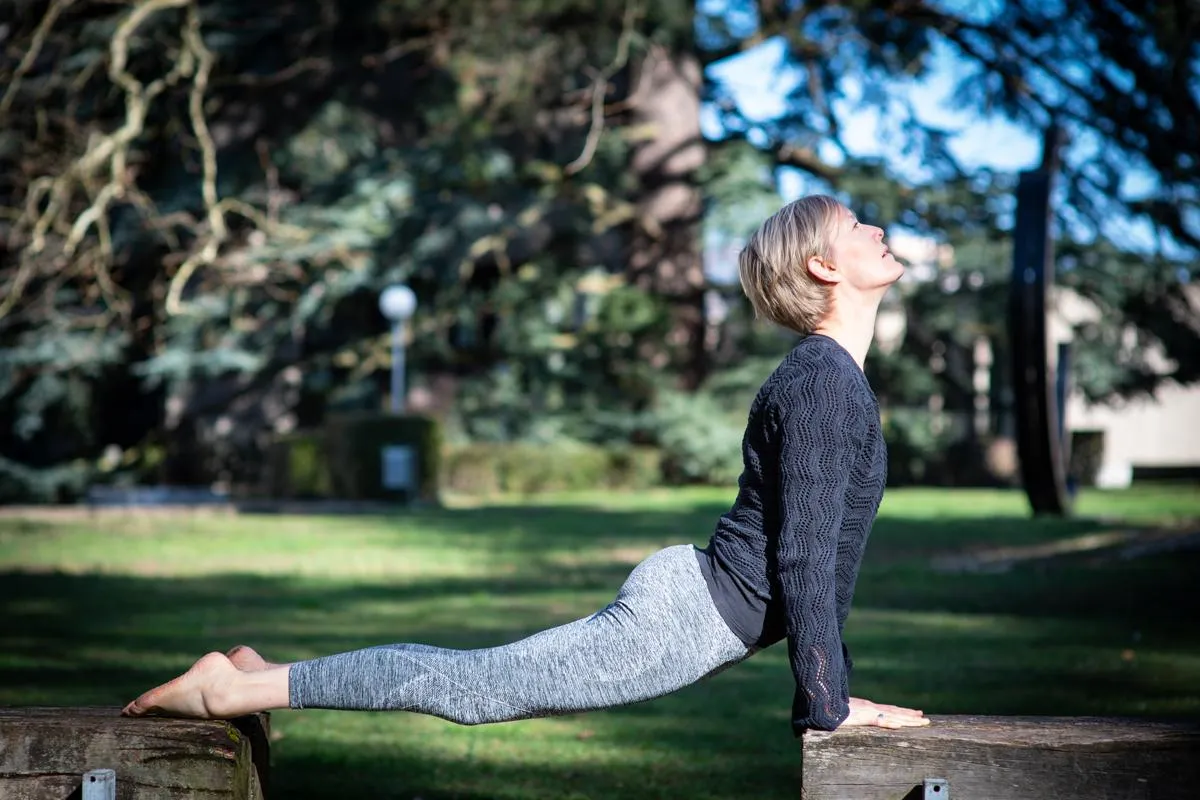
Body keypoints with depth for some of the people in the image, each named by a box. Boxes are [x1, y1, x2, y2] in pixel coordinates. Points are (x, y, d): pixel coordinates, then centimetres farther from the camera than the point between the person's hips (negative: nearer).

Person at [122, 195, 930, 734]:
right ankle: (236, 688, -1)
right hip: (686, 620, -9)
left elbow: (820, 552, 21)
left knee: (481, 682, 11)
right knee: (474, 685, -5)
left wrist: (835, 688, 19)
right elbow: (804, 555, -20)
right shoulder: (825, 379, -17)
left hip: (687, 601, 9)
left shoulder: (832, 375, 16)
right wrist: (827, 704, -16)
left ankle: (258, 678, 15)